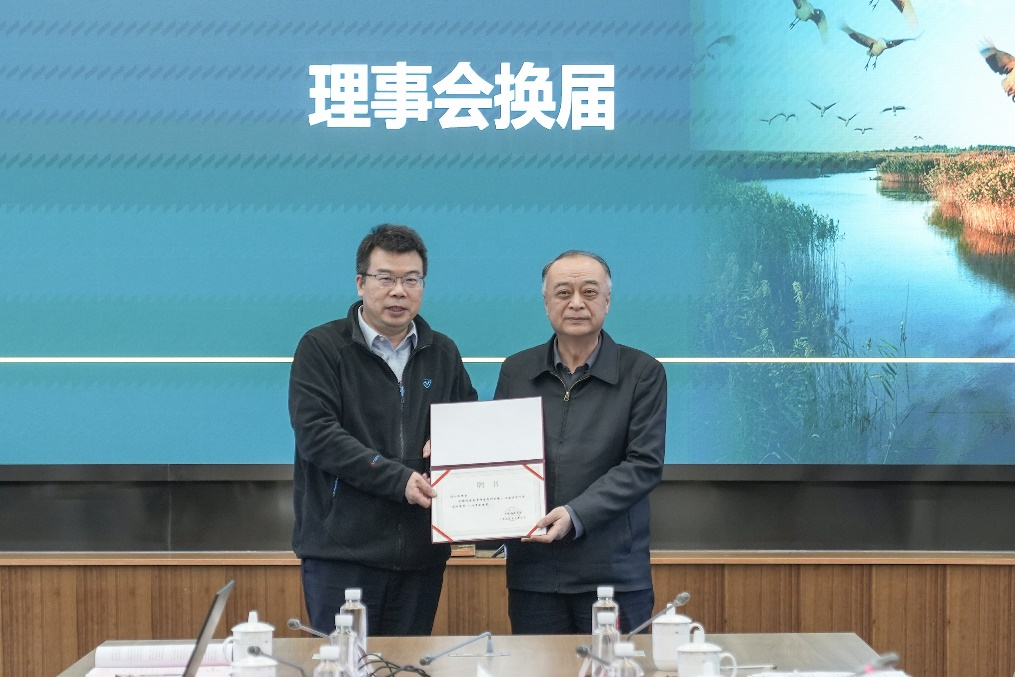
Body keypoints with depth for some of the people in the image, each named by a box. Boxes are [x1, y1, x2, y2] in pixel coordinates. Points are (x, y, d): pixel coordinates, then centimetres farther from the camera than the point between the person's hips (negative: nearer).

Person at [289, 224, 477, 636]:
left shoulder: (443, 353, 13)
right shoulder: (321, 348, -1)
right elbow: (316, 433, -12)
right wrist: (398, 480, -19)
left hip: (421, 553, 4)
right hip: (342, 549, -4)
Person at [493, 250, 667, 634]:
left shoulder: (642, 374, 2)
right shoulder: (516, 371, 11)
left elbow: (644, 465, -6)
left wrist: (576, 514, -17)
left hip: (614, 573, -2)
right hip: (534, 574, 2)